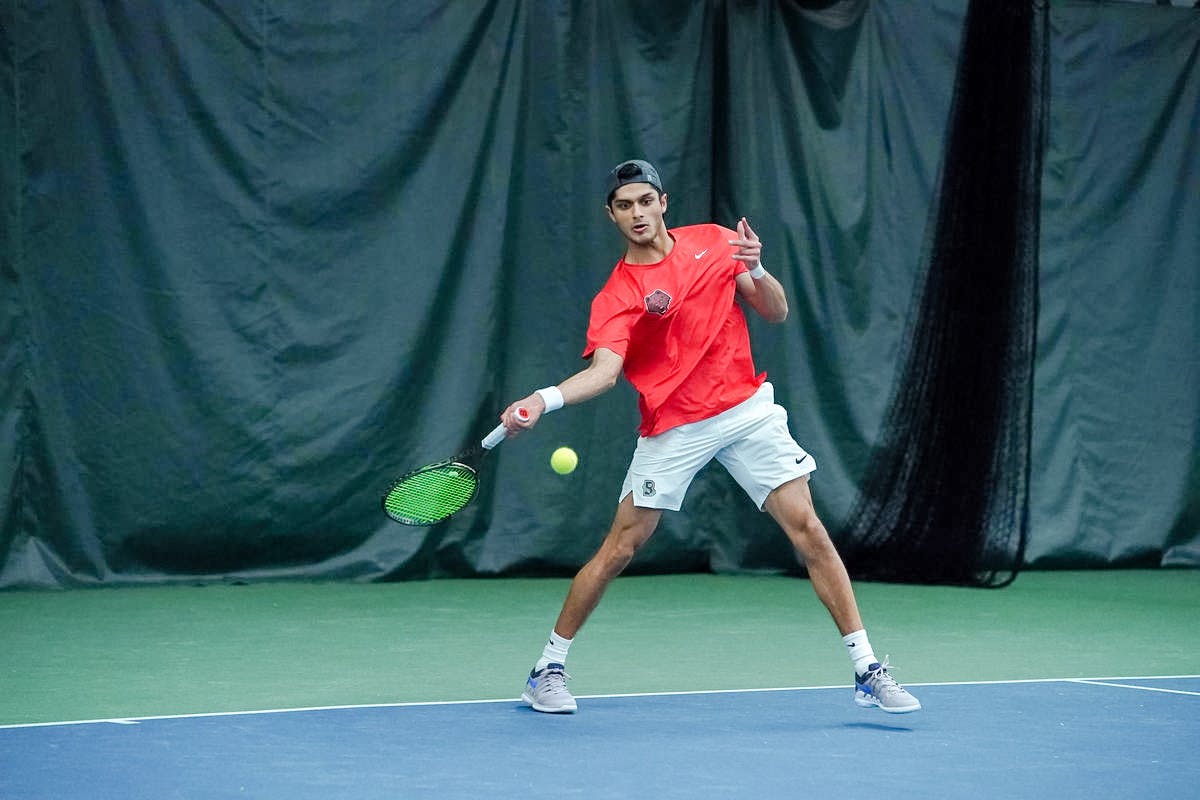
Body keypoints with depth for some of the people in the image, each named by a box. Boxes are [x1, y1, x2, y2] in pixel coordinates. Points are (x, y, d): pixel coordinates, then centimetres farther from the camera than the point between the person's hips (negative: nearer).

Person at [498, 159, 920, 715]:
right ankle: (549, 669, 13)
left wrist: (756, 270, -13)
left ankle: (868, 671, 2)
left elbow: (776, 313, 7)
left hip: (748, 411, 2)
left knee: (808, 530, -5)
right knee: (619, 548, -2)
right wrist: (544, 400, -41)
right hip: (673, 431, -2)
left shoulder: (714, 243, 4)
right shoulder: (615, 298, -7)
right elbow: (604, 371, -23)